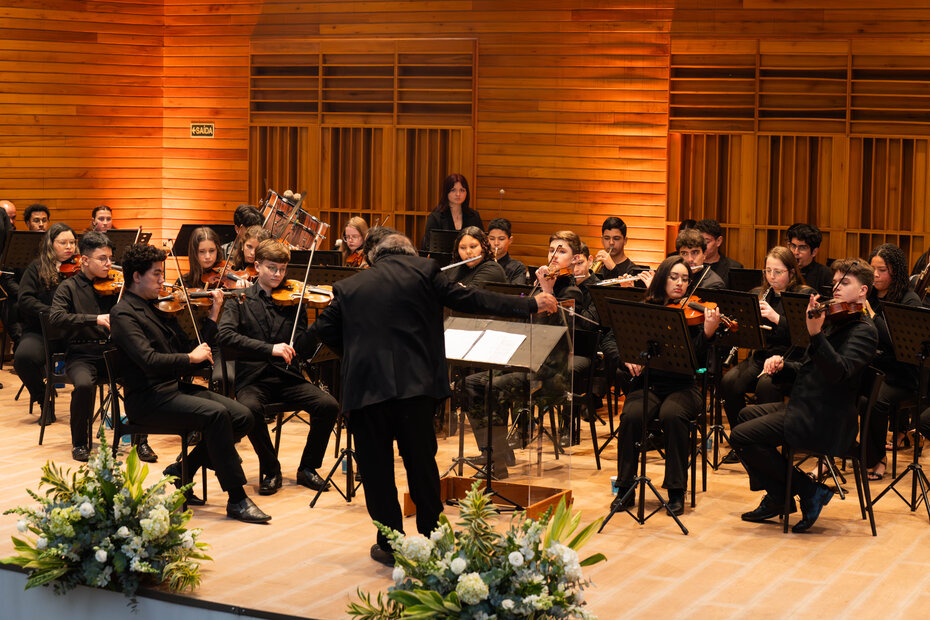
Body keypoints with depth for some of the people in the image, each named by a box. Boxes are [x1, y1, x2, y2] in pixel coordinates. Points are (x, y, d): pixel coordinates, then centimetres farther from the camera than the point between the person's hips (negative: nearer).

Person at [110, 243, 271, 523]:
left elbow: (195, 351, 15)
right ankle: (237, 500, -23)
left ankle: (181, 472, 6)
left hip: (177, 389, 8)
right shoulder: (123, 314, -7)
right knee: (215, 413, -29)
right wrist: (190, 357, -12)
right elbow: (150, 361, -22)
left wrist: (212, 316, 6)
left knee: (242, 415, -10)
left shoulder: (160, 308, 16)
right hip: (148, 399, -8)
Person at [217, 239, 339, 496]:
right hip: (252, 378, -2)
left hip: (287, 377, 2)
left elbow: (305, 351, 2)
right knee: (250, 408, -36)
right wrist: (269, 348, -24)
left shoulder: (292, 302, 9)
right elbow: (226, 335, -14)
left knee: (328, 406, -22)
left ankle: (307, 468, 0)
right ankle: (271, 470, -11)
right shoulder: (240, 300, 5)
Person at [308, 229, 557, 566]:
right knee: (422, 464, 12)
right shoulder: (423, 272, 3)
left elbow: (323, 329, 6)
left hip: (367, 387, 0)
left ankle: (390, 545, 13)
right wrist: (531, 304, 6)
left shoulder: (349, 287, 8)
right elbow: (468, 299, 1)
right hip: (415, 385, 0)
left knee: (377, 468, 10)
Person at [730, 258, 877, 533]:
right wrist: (782, 366, 0)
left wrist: (816, 335, -43)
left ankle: (808, 491, -5)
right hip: (808, 407, 11)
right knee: (747, 414, 26)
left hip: (825, 421, -11)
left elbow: (839, 371, -31)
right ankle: (777, 498, 20)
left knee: (741, 436, -15)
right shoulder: (837, 323, 17)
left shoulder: (863, 330, -14)